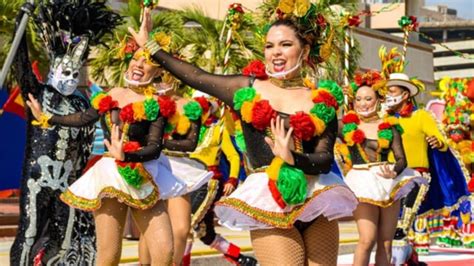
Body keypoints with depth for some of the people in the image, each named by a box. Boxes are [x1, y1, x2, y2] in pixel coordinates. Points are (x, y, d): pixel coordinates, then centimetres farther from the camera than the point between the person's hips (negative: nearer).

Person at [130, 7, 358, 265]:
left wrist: (292, 158, -20)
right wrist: (149, 45, 17)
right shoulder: (248, 88, 9)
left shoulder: (322, 101, 6)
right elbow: (195, 76, 13)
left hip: (316, 199, 2)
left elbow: (326, 159, 0)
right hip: (267, 200, -2)